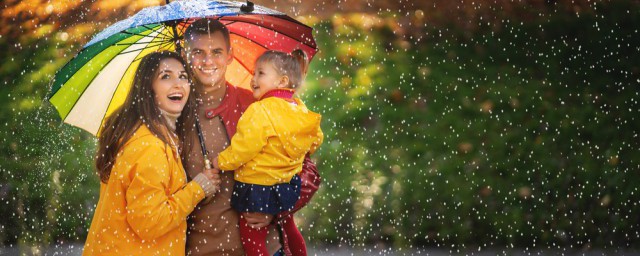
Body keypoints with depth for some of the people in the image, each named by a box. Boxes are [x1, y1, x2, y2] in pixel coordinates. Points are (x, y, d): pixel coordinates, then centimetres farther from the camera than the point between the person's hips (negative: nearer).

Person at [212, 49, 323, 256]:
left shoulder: (260, 111, -23)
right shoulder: (299, 109, 1)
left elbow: (242, 148, -23)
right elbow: (315, 140, 14)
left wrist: (220, 162, -6)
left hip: (258, 190, -8)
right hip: (288, 184, 8)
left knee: (251, 239, 1)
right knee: (288, 228, 27)